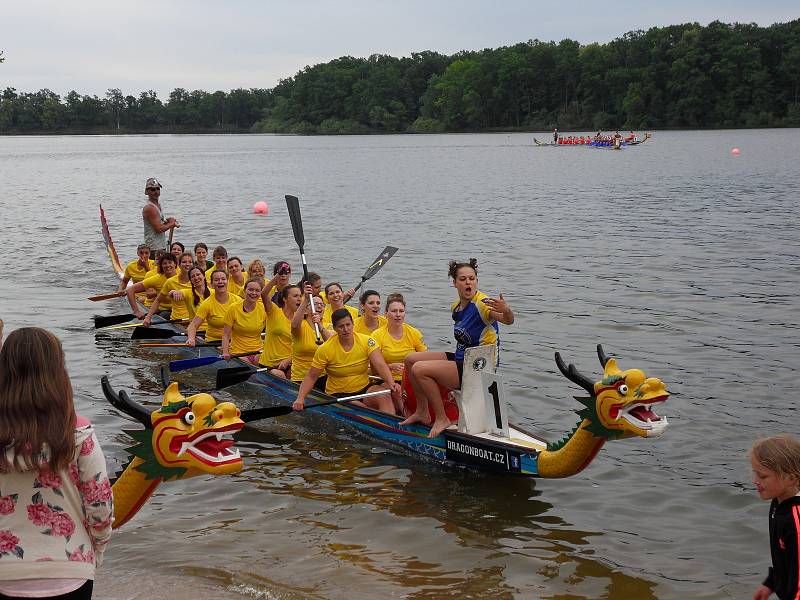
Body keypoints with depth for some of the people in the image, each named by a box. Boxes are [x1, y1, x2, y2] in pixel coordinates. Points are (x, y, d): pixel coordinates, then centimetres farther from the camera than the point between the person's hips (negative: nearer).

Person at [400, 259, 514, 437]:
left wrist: (506, 311, -56)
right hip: (461, 359, 9)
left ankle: (442, 419, -8)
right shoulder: (456, 307, 7)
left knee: (419, 369, -19)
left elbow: (508, 320, -37)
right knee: (411, 359, 9)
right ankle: (422, 412, 17)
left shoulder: (482, 303, -19)